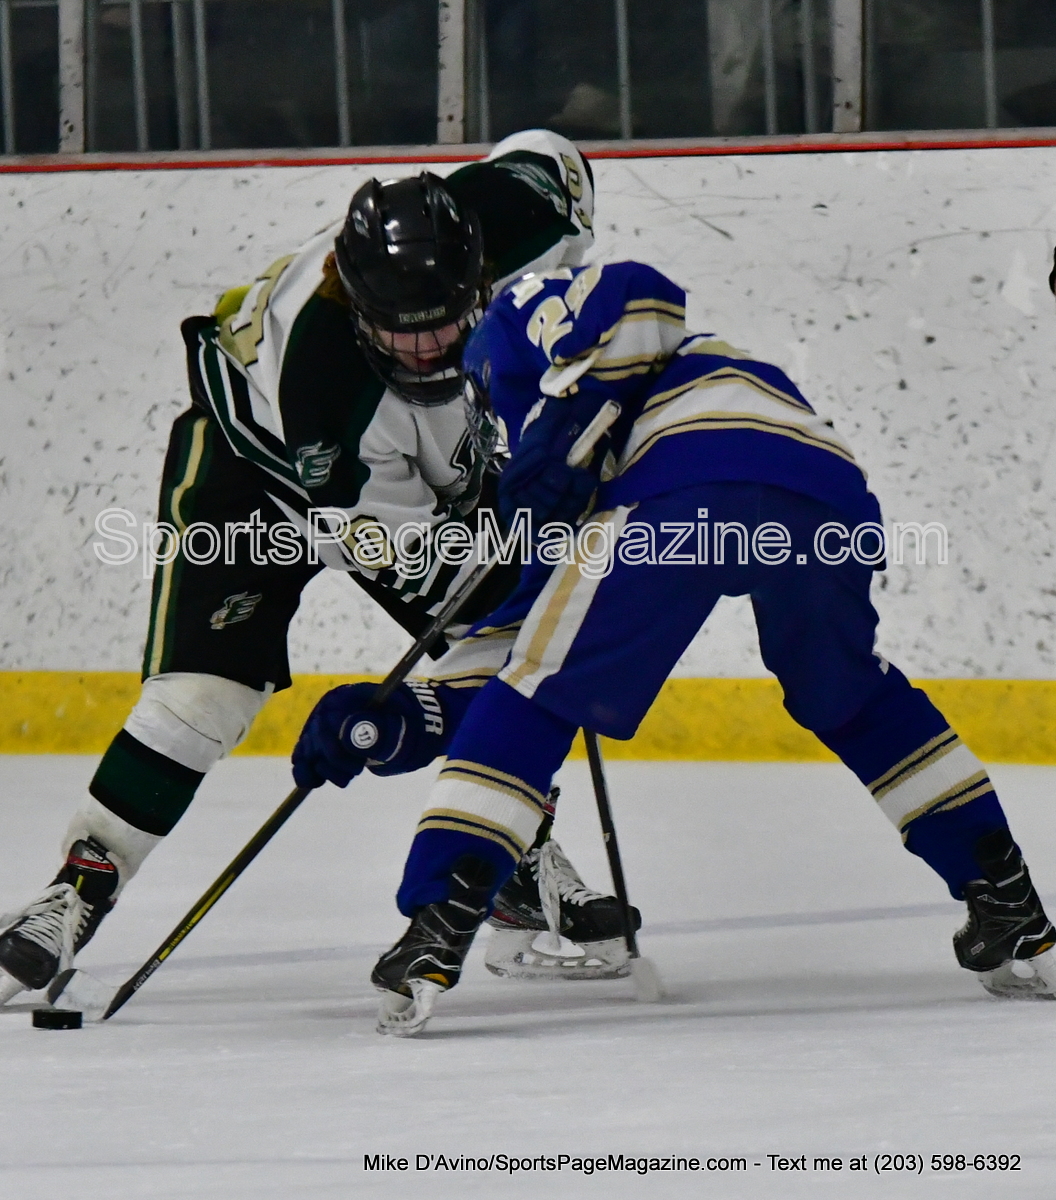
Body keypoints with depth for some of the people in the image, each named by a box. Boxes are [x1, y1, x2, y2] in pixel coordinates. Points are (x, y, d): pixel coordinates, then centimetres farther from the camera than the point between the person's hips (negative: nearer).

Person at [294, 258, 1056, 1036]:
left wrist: (561, 422, -1)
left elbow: (636, 295, 7)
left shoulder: (519, 324, 28)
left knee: (537, 698, 2)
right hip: (830, 487, 8)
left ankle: (437, 924, -9)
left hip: (701, 475, -7)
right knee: (850, 701, 31)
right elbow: (525, 620, 39)